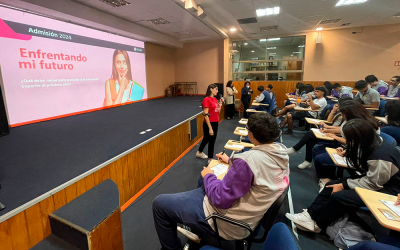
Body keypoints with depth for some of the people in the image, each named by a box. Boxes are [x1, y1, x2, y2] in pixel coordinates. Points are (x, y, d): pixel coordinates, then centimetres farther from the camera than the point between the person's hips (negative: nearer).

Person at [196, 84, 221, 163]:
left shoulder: (215, 99, 8)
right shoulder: (206, 99, -16)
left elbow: (218, 112, 16)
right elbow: (206, 115, -21)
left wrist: (220, 104, 2)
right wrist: (210, 128, -23)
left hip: (215, 123, 8)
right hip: (209, 123, -8)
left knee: (207, 139, 23)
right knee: (211, 141, 3)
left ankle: (199, 153, 45)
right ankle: (210, 160, 20)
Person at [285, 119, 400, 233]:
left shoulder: (381, 156, -30)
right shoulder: (372, 144, -3)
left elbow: (372, 183, -24)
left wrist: (343, 185, -19)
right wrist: (347, 153, 5)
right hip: (377, 180, 9)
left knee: (338, 196, -23)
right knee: (331, 185, -3)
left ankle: (317, 224, -1)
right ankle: (310, 215, -5)